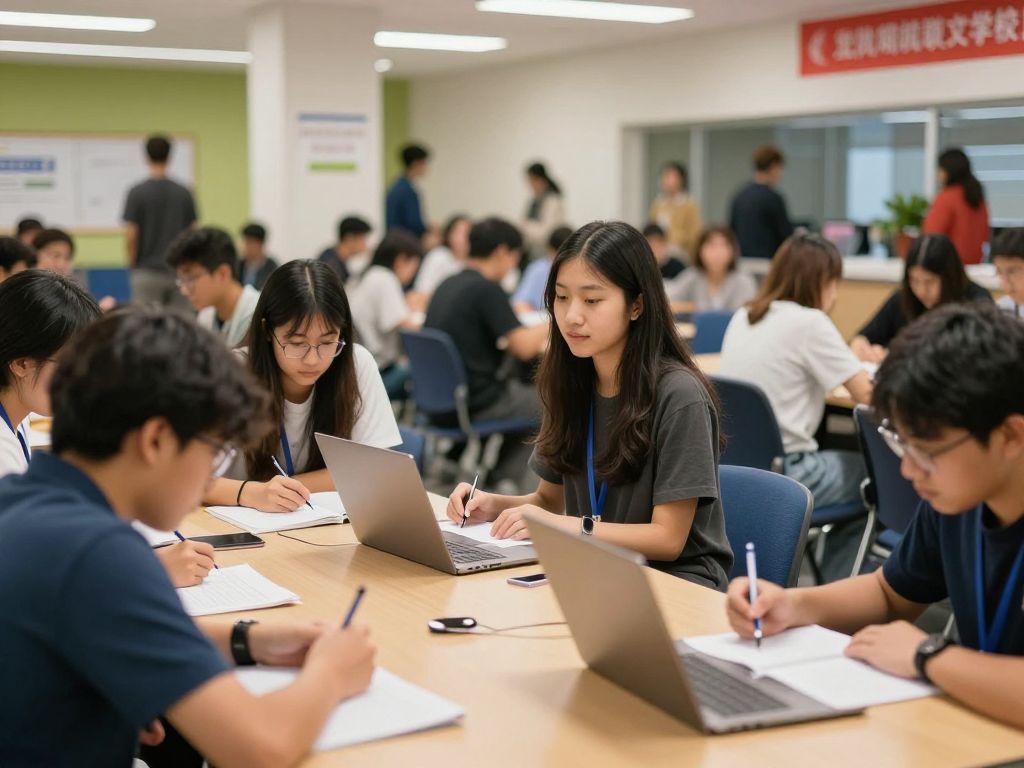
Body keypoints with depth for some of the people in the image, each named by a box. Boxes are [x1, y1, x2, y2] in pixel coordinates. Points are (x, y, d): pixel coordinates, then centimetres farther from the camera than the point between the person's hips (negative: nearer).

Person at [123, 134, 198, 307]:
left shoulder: (137, 193, -7)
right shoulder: (184, 193, 2)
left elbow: (131, 236, -8)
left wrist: (132, 265, 5)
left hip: (147, 272, -3)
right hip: (178, 272, 3)